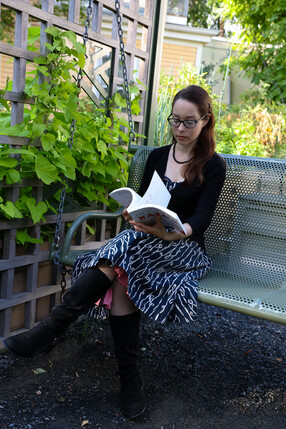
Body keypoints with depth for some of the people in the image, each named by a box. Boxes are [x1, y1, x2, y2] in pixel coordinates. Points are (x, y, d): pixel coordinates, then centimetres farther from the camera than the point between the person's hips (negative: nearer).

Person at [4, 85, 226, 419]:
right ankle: (129, 376, -28)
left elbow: (201, 218, -9)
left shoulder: (213, 166, 1)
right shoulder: (157, 156, 15)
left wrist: (173, 232, -32)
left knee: (125, 249, -34)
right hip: (145, 238, 4)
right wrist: (132, 211, -12)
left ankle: (49, 331, -34)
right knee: (123, 275, -32)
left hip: (185, 247, -4)